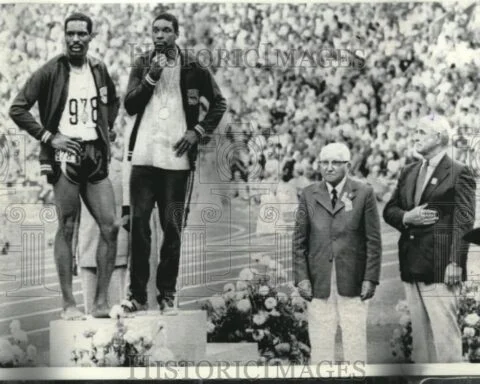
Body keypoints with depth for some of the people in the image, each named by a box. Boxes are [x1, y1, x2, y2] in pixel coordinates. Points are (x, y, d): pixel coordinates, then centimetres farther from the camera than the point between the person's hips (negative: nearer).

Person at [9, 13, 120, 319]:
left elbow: (113, 102, 29)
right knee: (67, 230, -1)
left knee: (110, 227, -2)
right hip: (65, 155, -5)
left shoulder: (99, 70, 9)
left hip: (96, 156, 5)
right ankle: (69, 303, 5)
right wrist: (48, 136, -9)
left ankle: (101, 301, 6)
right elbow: (18, 109, -5)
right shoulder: (51, 72, -6)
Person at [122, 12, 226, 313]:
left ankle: (167, 294, 11)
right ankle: (138, 294, 5)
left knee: (173, 228, 3)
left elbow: (219, 103, 9)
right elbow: (130, 105, -1)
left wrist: (198, 131, -3)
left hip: (178, 159, -1)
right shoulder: (142, 65, 8)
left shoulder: (193, 68, 3)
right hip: (144, 156, 1)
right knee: (139, 224, 0)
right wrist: (151, 77, -13)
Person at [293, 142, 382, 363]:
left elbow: (373, 240, 0)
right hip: (319, 281, 2)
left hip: (353, 282, -1)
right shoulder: (309, 195, 8)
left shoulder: (364, 193, 2)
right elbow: (299, 240, 7)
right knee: (320, 341, 2)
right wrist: (301, 277, -2)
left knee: (355, 339, 1)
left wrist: (370, 278, -6)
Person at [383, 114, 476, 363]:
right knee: (419, 331, 11)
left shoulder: (459, 173, -5)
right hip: (412, 266, 7)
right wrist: (407, 217, -5)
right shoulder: (408, 173, 16)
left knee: (444, 330, -8)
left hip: (439, 266, -7)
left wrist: (455, 263, -17)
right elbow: (389, 210, 17)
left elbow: (464, 222, -10)